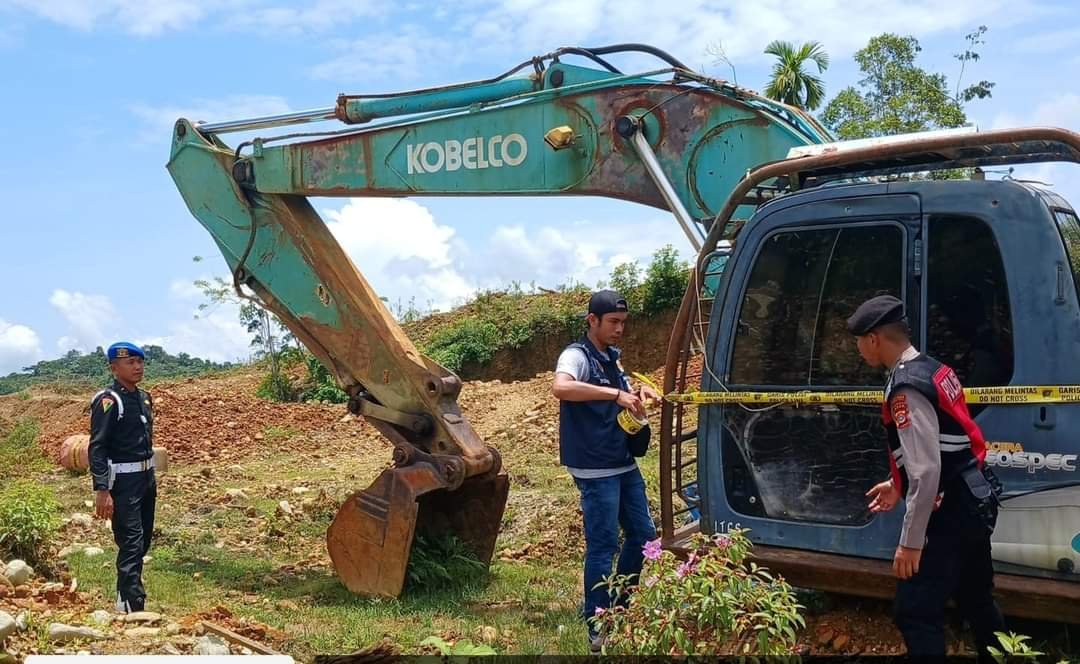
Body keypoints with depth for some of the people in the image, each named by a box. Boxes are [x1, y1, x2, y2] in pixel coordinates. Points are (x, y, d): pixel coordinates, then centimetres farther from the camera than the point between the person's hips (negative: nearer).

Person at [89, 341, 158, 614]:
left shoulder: (144, 398, 11)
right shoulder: (108, 401, -13)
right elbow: (97, 448, -17)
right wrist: (101, 490, -23)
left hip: (146, 478, 8)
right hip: (123, 481, -8)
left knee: (143, 542, 15)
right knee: (131, 544, -11)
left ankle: (125, 599, 29)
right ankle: (132, 608, -9)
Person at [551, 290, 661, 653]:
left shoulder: (612, 357, 12)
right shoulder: (577, 355, -14)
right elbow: (560, 388, -36)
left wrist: (638, 393, 5)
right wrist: (616, 394, -35)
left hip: (625, 464, 9)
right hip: (596, 470, -9)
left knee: (642, 534, 15)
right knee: (603, 546, -4)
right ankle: (599, 629, 6)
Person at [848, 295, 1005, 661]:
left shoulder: (906, 388, -22)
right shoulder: (932, 369, 8)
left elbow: (927, 470, -25)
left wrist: (911, 542, -21)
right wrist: (898, 485, 26)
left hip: (951, 511, -10)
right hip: (975, 500, 10)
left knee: (916, 613, -6)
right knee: (977, 601, 23)